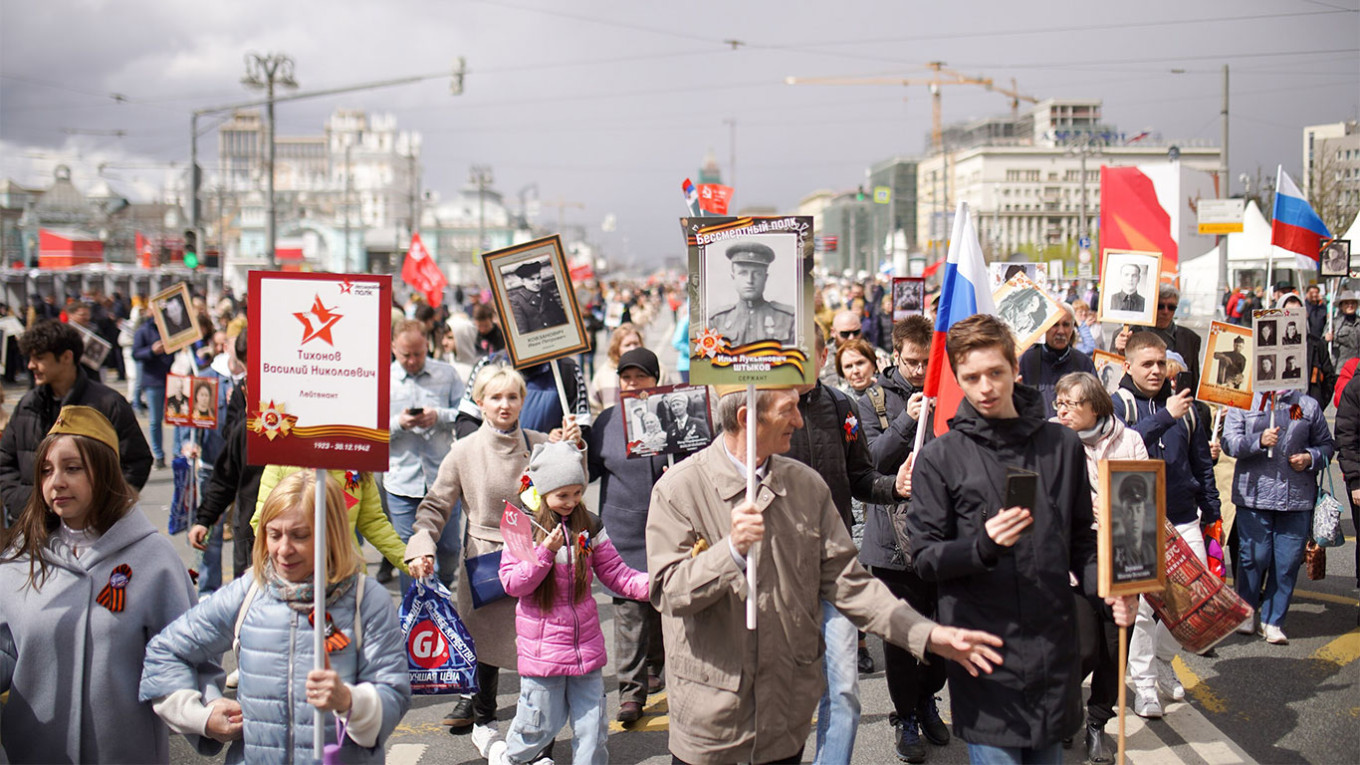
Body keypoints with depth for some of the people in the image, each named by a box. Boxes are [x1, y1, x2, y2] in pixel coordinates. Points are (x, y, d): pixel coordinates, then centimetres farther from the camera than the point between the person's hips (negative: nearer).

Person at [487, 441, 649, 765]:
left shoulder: (588, 527, 2)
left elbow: (616, 574, 2)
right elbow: (512, 584, -12)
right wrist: (546, 552, -25)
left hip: (586, 644, 3)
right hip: (543, 649, -3)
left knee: (591, 724, 6)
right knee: (542, 723, 8)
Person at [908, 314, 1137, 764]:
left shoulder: (1062, 446, 9)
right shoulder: (940, 458, -1)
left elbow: (1081, 540, 15)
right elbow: (924, 558, -3)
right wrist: (983, 546, -21)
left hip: (1054, 647, 3)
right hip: (985, 653, -3)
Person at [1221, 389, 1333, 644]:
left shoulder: (1308, 405, 13)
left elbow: (1326, 445, 18)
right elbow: (1230, 442, -2)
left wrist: (1310, 458, -2)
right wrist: (1259, 441, -19)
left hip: (1297, 497, 2)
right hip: (1254, 495, -2)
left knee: (1288, 560, 0)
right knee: (1254, 556, -2)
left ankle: (1273, 621, 13)